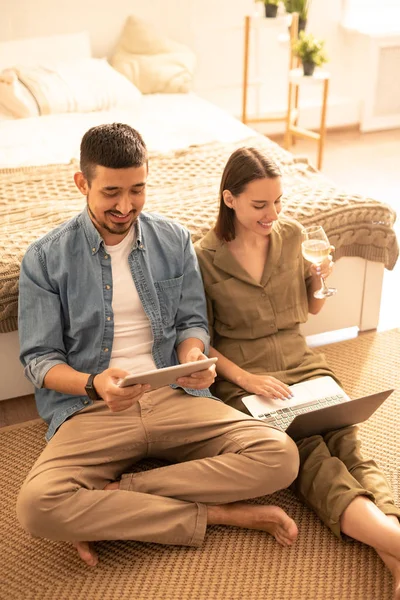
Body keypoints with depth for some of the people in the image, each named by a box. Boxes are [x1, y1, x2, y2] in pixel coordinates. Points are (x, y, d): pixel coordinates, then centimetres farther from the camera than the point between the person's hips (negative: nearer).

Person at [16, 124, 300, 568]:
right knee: (37, 505, -32)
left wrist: (192, 358, -12)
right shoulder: (45, 259, 0)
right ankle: (216, 514, -18)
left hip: (173, 397, 3)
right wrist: (93, 385, -23)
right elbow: (39, 359, -1)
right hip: (90, 409, -2)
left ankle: (114, 495, -16)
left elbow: (192, 322, 13)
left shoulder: (174, 240, 9)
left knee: (280, 456, -21)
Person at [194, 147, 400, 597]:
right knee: (313, 458, -30)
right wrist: (247, 378, -14)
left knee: (349, 448, -25)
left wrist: (320, 276, -2)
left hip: (300, 364, 4)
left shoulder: (292, 234, 8)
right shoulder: (205, 257, -3)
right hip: (242, 378, -4)